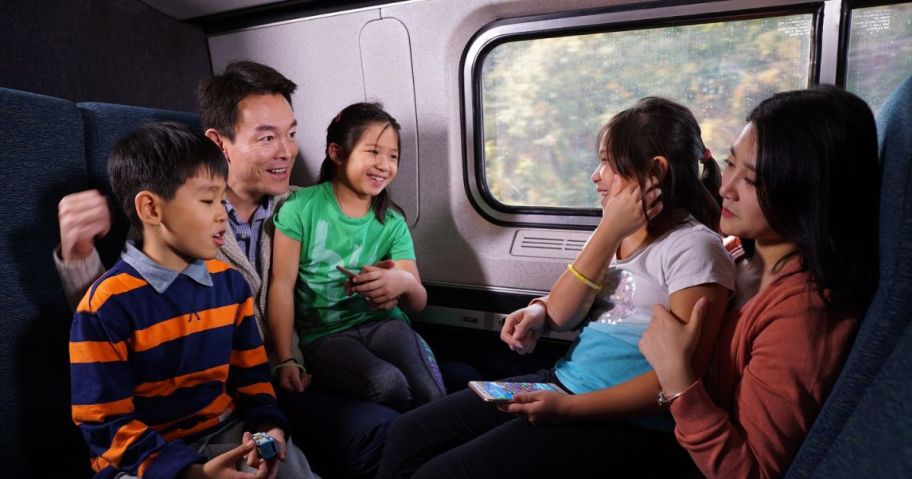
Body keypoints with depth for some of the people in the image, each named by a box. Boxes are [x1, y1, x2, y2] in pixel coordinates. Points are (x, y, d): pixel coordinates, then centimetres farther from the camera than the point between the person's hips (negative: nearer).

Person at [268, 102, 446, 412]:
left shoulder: (393, 223, 4)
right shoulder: (301, 208, -4)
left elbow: (418, 302, 0)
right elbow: (283, 285, -4)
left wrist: (405, 283, -25)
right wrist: (286, 361, -8)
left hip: (382, 322, 3)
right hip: (324, 333, -2)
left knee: (432, 395, -25)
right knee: (389, 384, -29)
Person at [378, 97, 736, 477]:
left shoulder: (694, 247, -13)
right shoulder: (617, 231, 10)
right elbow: (561, 314, 1)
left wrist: (569, 407, -21)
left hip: (625, 420, -7)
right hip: (564, 380, 8)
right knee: (409, 434, 3)